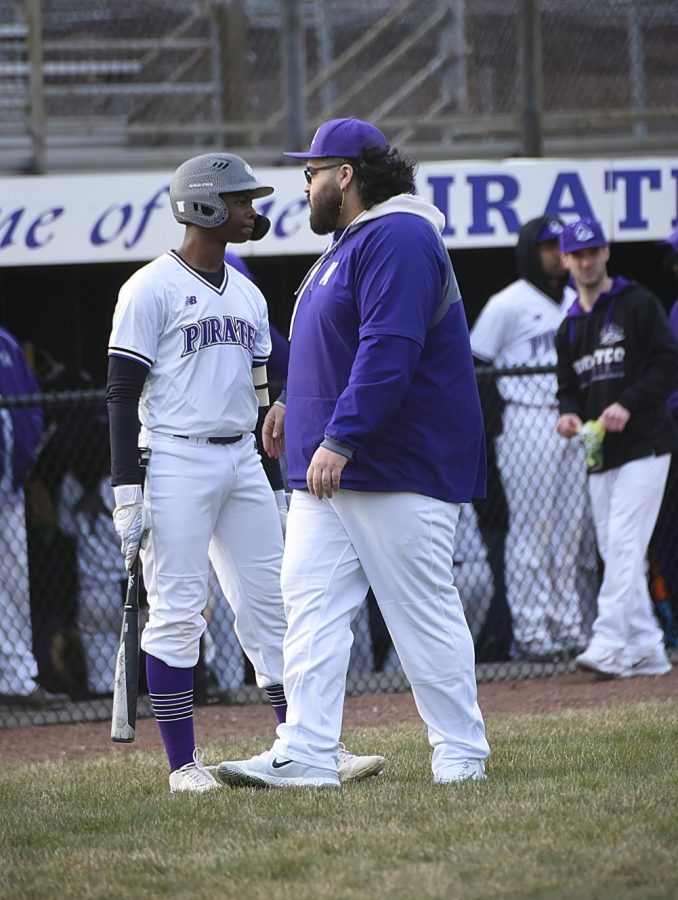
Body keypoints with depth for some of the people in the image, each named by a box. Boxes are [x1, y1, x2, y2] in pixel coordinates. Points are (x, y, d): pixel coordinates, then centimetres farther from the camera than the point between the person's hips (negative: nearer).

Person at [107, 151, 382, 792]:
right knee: (177, 611, -5)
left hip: (242, 463, 7)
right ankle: (183, 762, 0)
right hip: (176, 462, -7)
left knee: (271, 605, 6)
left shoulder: (247, 295, 16)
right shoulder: (152, 289, -6)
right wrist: (126, 490, -15)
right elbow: (122, 394, -9)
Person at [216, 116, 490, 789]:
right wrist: (296, 402, 26)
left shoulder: (398, 240, -15)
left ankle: (461, 752, 5)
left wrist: (340, 438, -28)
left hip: (399, 471, -10)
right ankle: (306, 753, -4)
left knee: (424, 612, -3)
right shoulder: (349, 243, 20)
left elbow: (390, 351, -25)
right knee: (311, 603, 0)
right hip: (328, 468, 10)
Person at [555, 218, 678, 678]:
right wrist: (569, 414, -2)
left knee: (624, 544, -16)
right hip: (600, 454, 7)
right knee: (615, 552, 6)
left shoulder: (638, 305, -2)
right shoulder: (570, 328, 17)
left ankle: (609, 643, -22)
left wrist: (629, 404, -20)